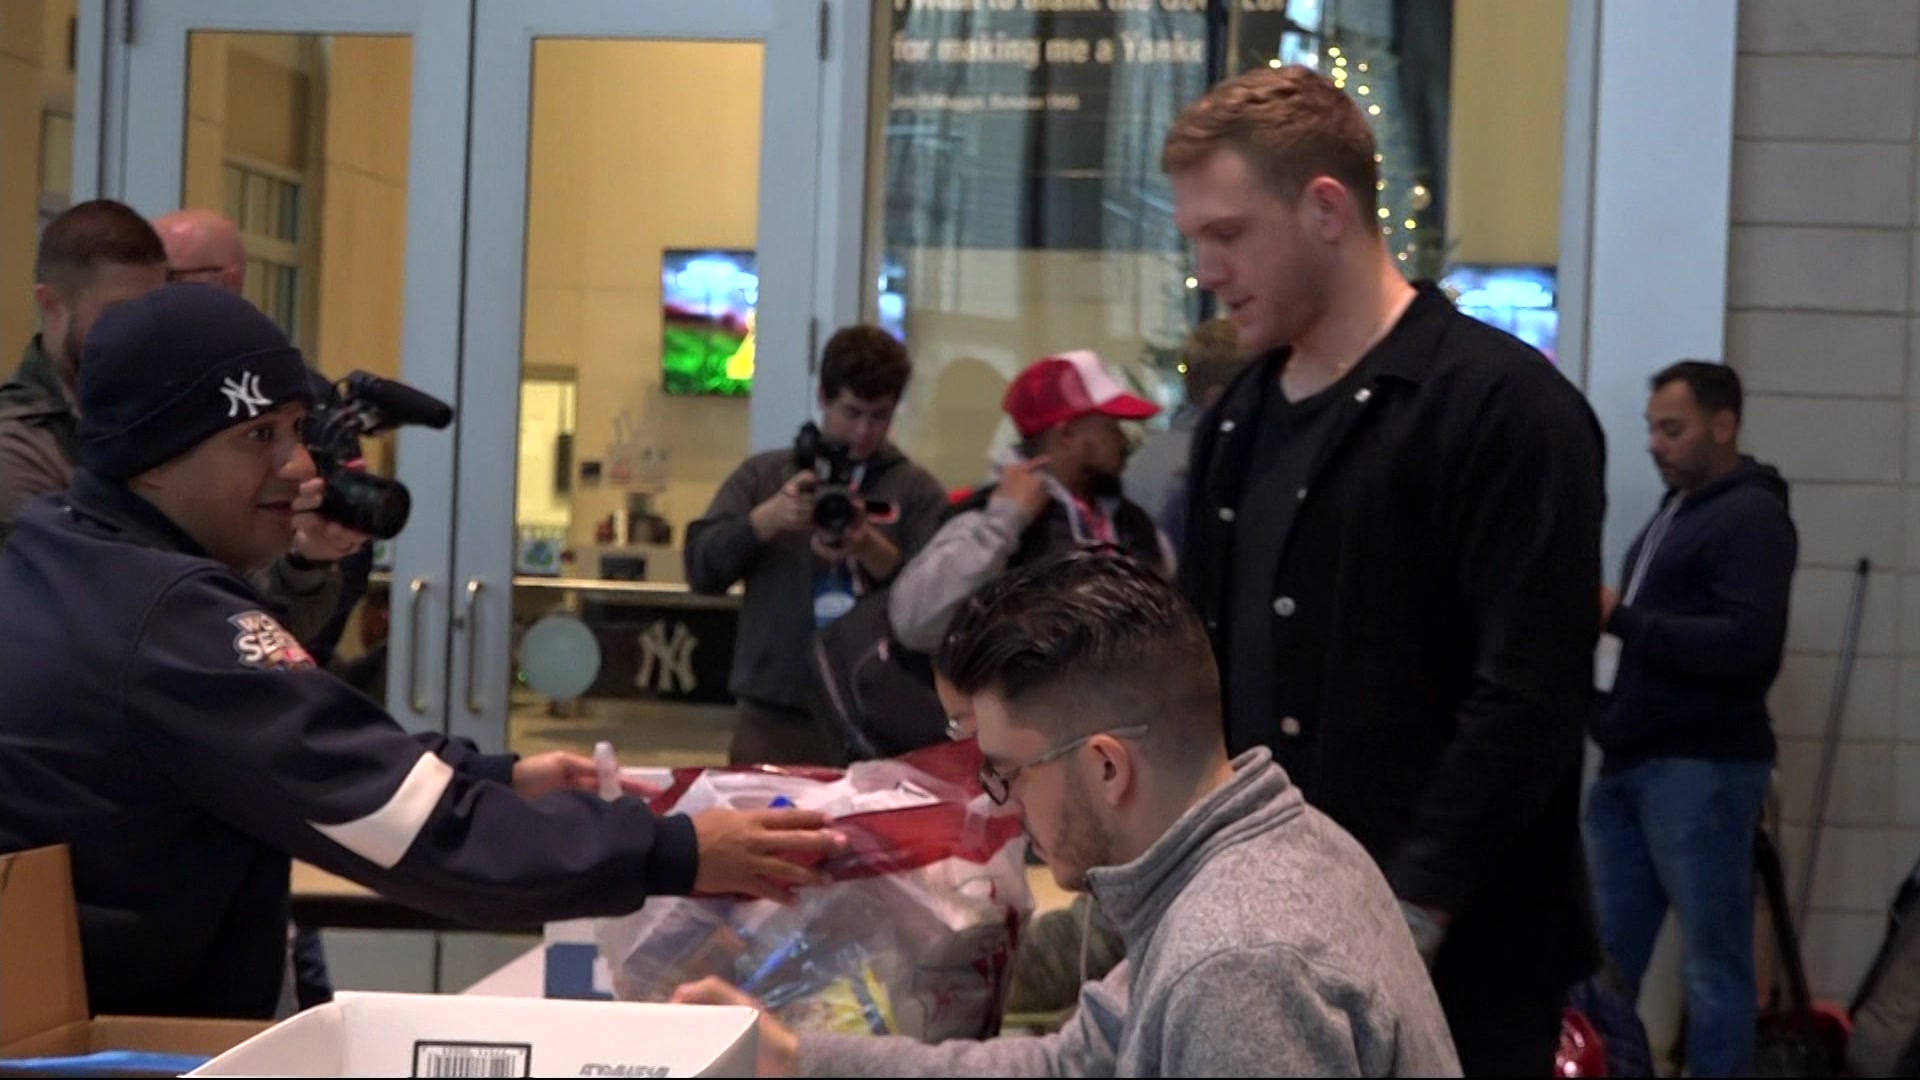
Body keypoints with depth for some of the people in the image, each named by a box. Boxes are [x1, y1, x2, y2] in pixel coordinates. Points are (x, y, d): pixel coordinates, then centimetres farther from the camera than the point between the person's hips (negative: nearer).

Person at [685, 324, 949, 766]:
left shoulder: (918, 491, 7)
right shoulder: (763, 476, 11)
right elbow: (702, 569, 2)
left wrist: (871, 549, -19)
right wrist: (769, 517, -13)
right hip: (773, 718, 1)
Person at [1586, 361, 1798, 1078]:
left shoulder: (1752, 517, -8)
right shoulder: (1675, 511, 20)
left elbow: (1747, 644, -21)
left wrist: (1620, 617, -20)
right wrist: (1602, 627, 8)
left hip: (1702, 766, -9)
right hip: (1631, 763, 9)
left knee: (1713, 959, -3)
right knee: (1605, 952, 8)